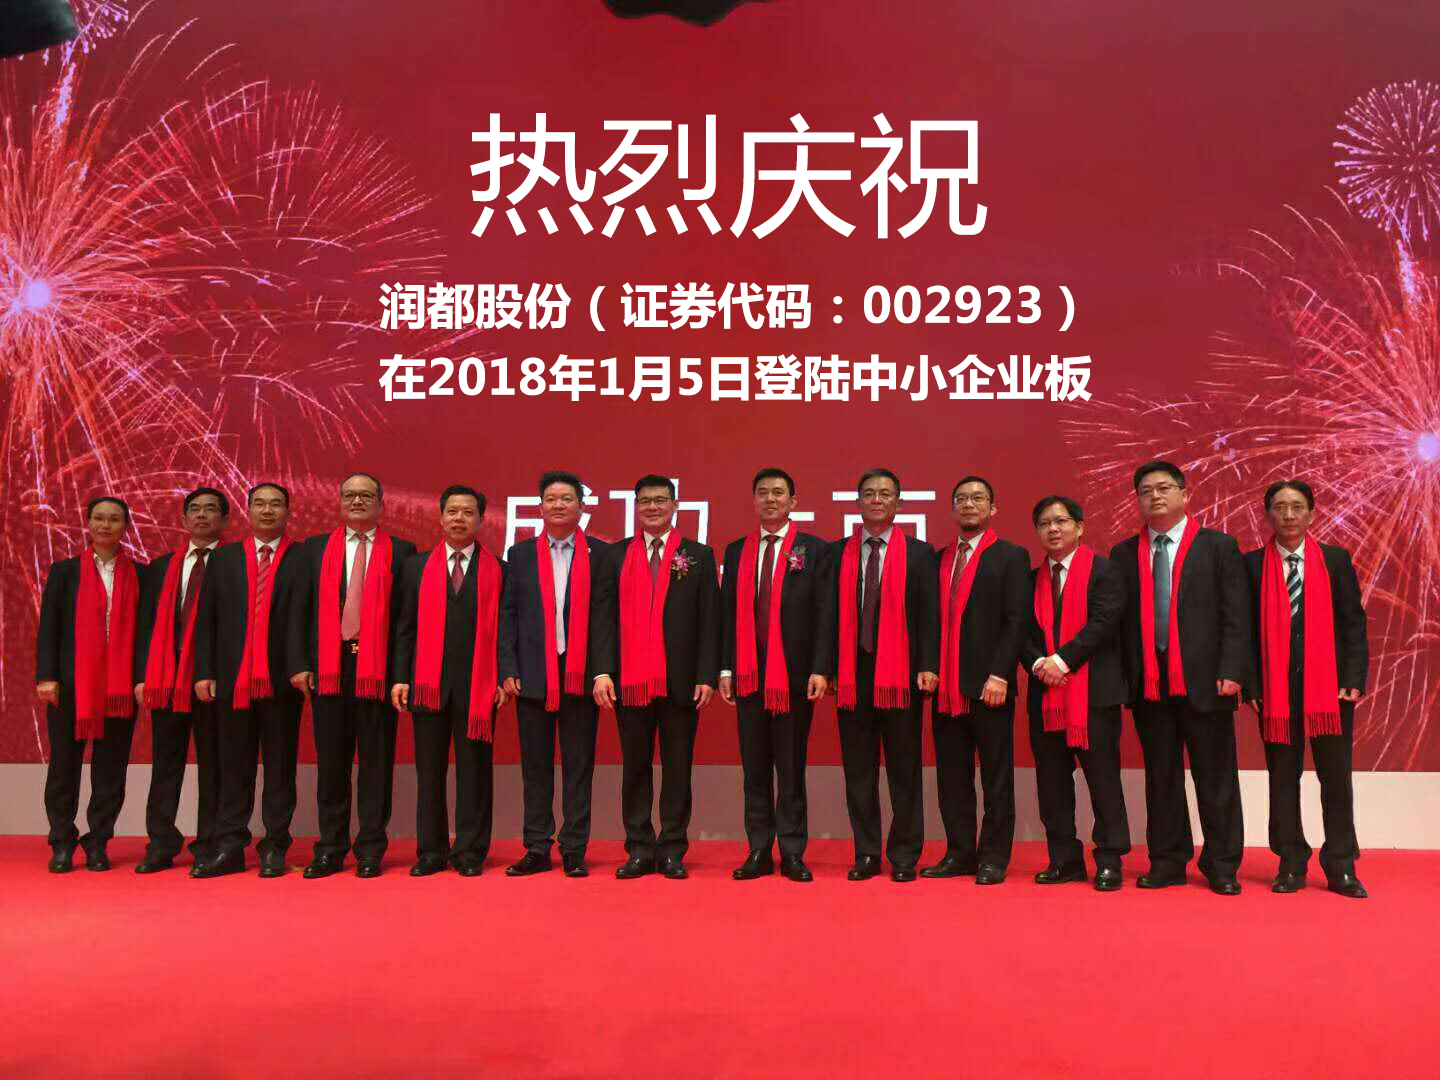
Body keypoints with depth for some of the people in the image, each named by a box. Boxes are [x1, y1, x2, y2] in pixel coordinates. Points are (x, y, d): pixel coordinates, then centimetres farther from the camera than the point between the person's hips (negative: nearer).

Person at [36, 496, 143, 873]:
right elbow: (48, 626, 3)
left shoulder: (140, 575, 8)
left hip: (121, 685, 0)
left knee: (111, 767, 3)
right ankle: (62, 844, 15)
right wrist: (46, 676, -6)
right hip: (70, 683, 0)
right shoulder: (64, 571, 8)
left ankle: (97, 843, 13)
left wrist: (143, 678, -4)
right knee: (64, 764, 5)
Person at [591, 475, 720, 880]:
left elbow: (709, 621, 2)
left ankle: (672, 850, 14)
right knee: (635, 768, 7)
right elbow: (604, 617, 4)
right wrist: (602, 671, -6)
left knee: (677, 768, 5)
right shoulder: (615, 556, 9)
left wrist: (707, 676, -6)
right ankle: (639, 849, 16)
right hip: (629, 680, 1)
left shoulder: (699, 556, 7)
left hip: (681, 680, -1)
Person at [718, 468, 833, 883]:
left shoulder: (814, 549, 2)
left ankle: (792, 853, 12)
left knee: (791, 767, 4)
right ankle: (759, 852, 16)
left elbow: (824, 614, -4)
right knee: (755, 767, 8)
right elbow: (728, 613, 9)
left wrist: (819, 670, -11)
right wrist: (725, 668, 3)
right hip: (748, 671, 3)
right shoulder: (737, 551, 11)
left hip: (794, 671, -3)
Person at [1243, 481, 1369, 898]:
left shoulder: (1336, 560, 6)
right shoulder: (1252, 564, 2)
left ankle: (1341, 868, 14)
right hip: (1275, 688, 0)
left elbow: (1353, 623, 4)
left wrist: (1354, 680, -5)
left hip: (1330, 685, 1)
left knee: (1336, 777, 4)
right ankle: (1291, 865, 15)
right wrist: (1252, 684, -6)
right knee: (1283, 779, 6)